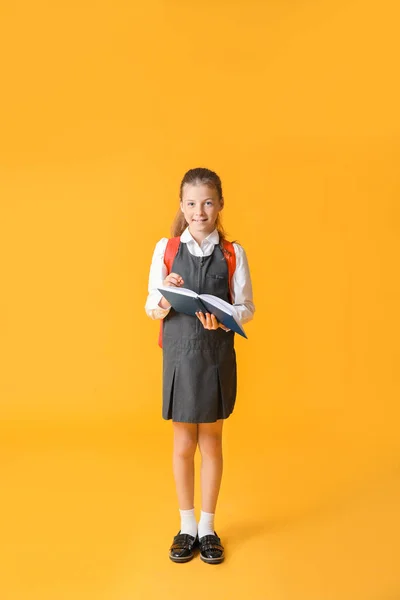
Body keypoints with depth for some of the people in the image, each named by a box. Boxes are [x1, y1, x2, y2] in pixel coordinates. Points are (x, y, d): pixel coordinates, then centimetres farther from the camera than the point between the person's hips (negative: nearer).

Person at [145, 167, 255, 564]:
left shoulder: (233, 253, -2)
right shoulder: (165, 249, 0)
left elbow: (246, 307, 1)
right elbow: (151, 308, 3)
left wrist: (222, 319, -19)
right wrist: (164, 299, -19)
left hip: (217, 356, 0)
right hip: (179, 355, 0)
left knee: (211, 443, 13)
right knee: (183, 445, 11)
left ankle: (207, 527, 31)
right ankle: (186, 526, 32)